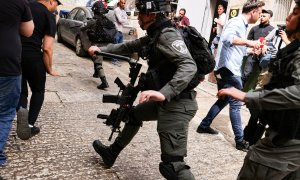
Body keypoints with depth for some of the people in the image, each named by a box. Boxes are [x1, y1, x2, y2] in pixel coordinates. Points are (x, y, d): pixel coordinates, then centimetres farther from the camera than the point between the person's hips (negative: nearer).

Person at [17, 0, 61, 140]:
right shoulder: (49, 16, -2)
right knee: (38, 91, 18)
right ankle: (30, 125, 15)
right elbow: (47, 48, -10)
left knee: (20, 90, 19)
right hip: (32, 56, -4)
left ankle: (20, 108, -12)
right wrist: (49, 69, 2)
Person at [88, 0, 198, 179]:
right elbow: (129, 46, 22)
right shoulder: (154, 36, 13)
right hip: (167, 101, 11)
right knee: (134, 115, 30)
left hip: (177, 104, -11)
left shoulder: (168, 35, -17)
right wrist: (101, 49, 14)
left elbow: (189, 67, -29)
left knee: (172, 164, -12)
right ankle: (111, 153, 50)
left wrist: (163, 93, -40)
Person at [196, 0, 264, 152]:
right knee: (235, 104, -5)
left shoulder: (242, 25, 17)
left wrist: (253, 49, 19)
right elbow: (227, 38, -35)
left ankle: (204, 126, 30)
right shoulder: (237, 22, -15)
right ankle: (240, 141, 3)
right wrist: (248, 42, -36)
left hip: (227, 69, 10)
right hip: (228, 68, -10)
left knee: (223, 100, 20)